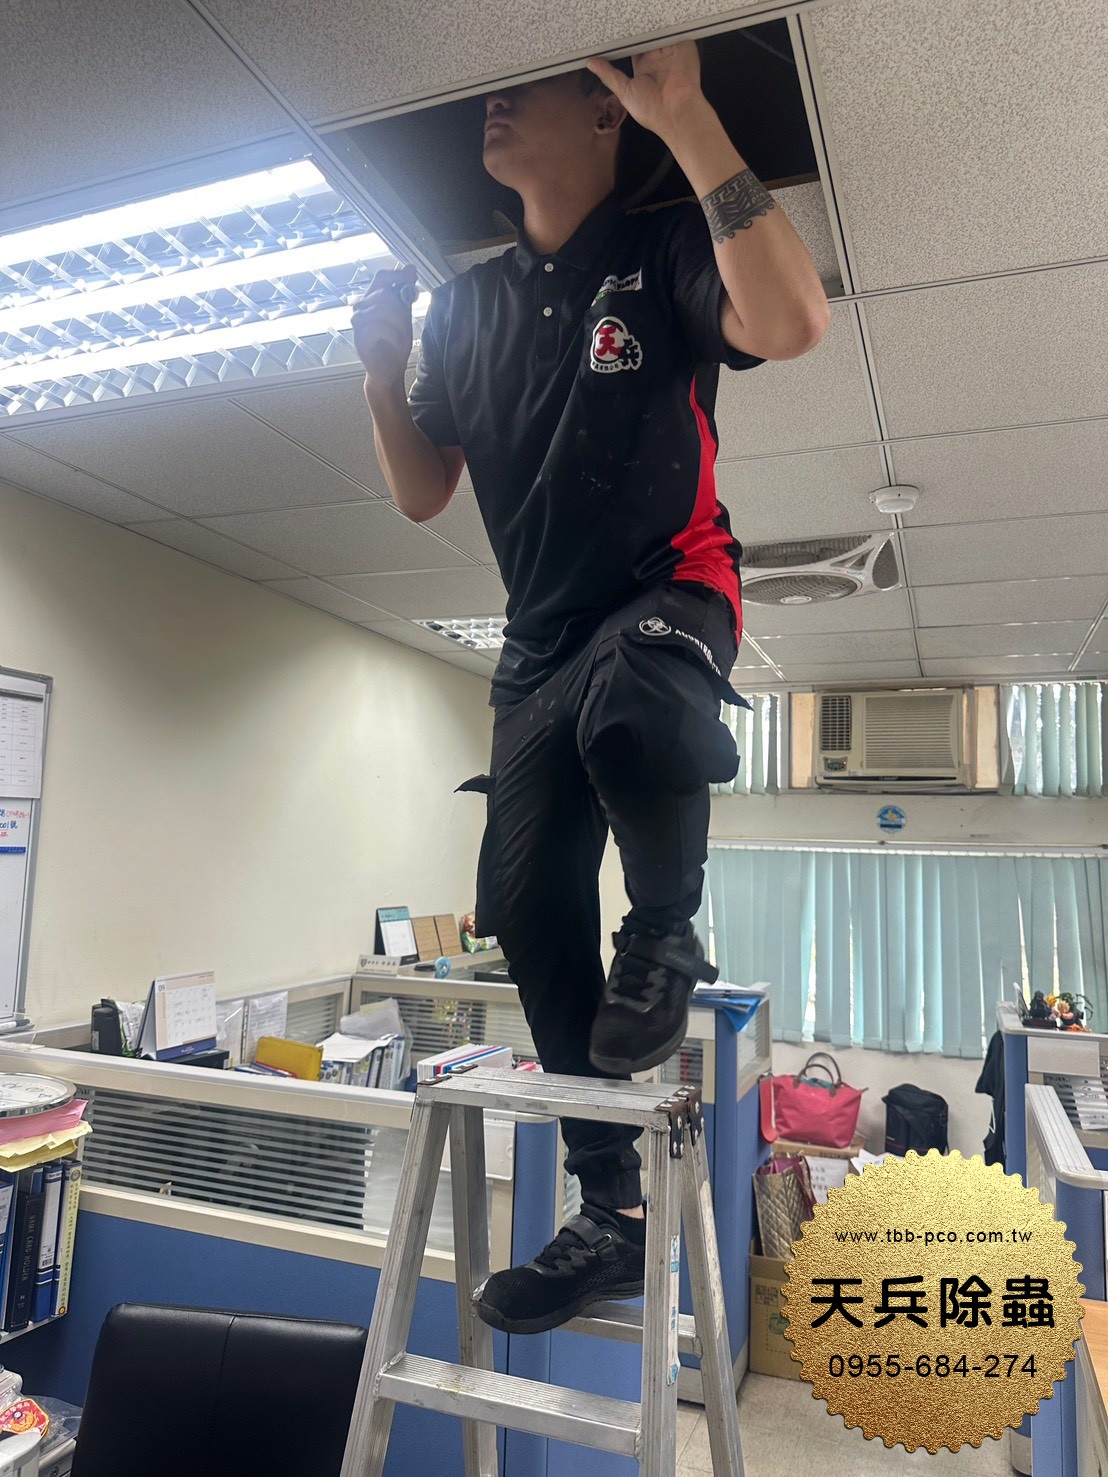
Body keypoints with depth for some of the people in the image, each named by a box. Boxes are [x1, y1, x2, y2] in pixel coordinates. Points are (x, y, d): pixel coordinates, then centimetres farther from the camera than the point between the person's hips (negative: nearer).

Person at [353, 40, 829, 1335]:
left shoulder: (664, 255, 0)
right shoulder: (465, 304, 14)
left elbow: (791, 322, -23)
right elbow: (420, 494, 13)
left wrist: (690, 122, -21)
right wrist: (381, 366, 0)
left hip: (670, 592, -5)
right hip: (540, 636, 5)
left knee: (627, 706, -41)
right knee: (525, 903, -3)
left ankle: (665, 939, -6)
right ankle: (612, 1214, 12)